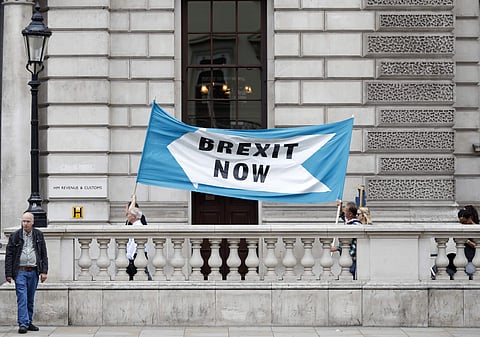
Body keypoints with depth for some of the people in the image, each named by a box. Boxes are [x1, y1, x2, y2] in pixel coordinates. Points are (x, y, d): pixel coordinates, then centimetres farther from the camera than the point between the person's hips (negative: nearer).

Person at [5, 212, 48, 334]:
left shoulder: (38, 235, 7)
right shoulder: (15, 236, 1)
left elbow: (44, 254, 9)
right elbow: (9, 255, 2)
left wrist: (44, 271, 1)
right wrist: (8, 274, -3)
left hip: (33, 272, 3)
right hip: (20, 271, -3)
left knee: (30, 299, 10)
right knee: (22, 298, -11)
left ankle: (29, 323, 19)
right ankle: (23, 324, -13)